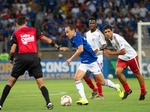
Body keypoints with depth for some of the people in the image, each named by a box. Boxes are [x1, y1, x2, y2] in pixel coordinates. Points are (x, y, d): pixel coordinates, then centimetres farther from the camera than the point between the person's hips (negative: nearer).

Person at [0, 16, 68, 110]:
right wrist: (58, 47, 11)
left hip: (21, 57, -1)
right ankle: (48, 102, -16)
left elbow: (12, 50, 3)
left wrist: (11, 59, 22)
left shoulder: (16, 33, 10)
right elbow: (46, 39, 7)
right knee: (41, 83, 2)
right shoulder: (34, 30, 15)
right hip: (34, 57, 1)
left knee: (11, 81, 11)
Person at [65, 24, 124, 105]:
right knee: (77, 78, -15)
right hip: (84, 63, 8)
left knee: (102, 82, 4)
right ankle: (84, 99, -19)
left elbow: (80, 50, -32)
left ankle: (117, 88, 31)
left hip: (92, 61, -8)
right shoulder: (73, 39, 9)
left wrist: (71, 59, -26)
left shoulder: (77, 37, -19)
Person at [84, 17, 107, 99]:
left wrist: (98, 49, -30)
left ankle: (100, 94, -5)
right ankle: (94, 90, 22)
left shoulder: (99, 33, -8)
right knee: (85, 76, 2)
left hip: (97, 57, -7)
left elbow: (104, 45, -14)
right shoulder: (87, 34, 12)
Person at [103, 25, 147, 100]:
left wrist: (111, 53, -27)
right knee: (118, 72, -15)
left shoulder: (117, 38, -29)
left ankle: (143, 92, 27)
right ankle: (127, 90, 1)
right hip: (122, 58, 7)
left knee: (137, 74, 9)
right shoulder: (110, 38, -2)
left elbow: (123, 51, -31)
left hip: (131, 56, -7)